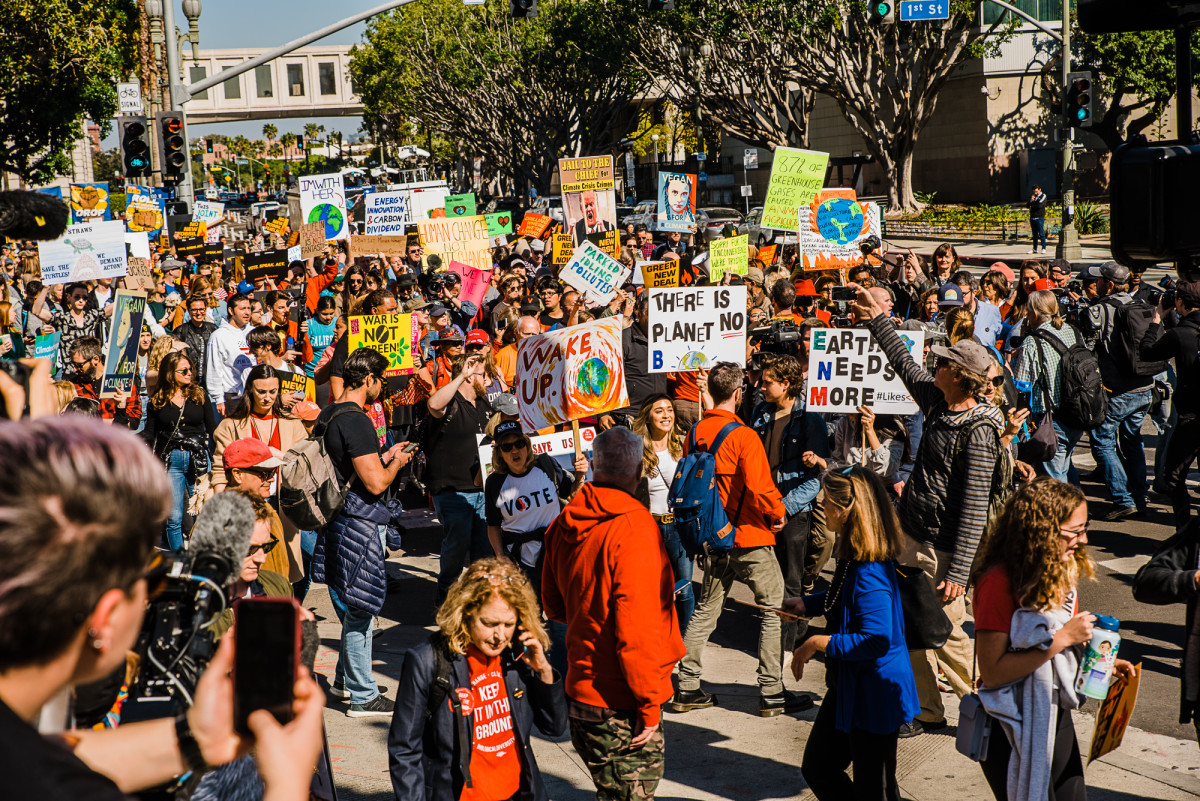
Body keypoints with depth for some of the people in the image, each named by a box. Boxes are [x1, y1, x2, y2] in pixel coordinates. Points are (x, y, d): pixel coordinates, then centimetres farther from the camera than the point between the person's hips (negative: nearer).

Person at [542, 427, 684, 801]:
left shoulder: (565, 523, 5)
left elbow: (552, 604, 16)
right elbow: (637, 627, -23)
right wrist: (649, 704, -16)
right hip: (620, 706, -8)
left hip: (579, 688, 8)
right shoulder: (632, 527, -20)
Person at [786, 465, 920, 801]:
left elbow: (877, 640, -33)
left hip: (874, 697, -10)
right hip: (847, 688, 10)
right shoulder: (853, 559, 3)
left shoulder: (870, 573, -28)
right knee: (817, 768, 21)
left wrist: (819, 643, -25)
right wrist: (803, 604, 14)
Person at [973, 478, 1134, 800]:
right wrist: (1061, 639, -26)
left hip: (1058, 720, 8)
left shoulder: (1061, 572, 3)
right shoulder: (999, 582, -23)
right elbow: (992, 672, -25)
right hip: (1015, 730, -8)